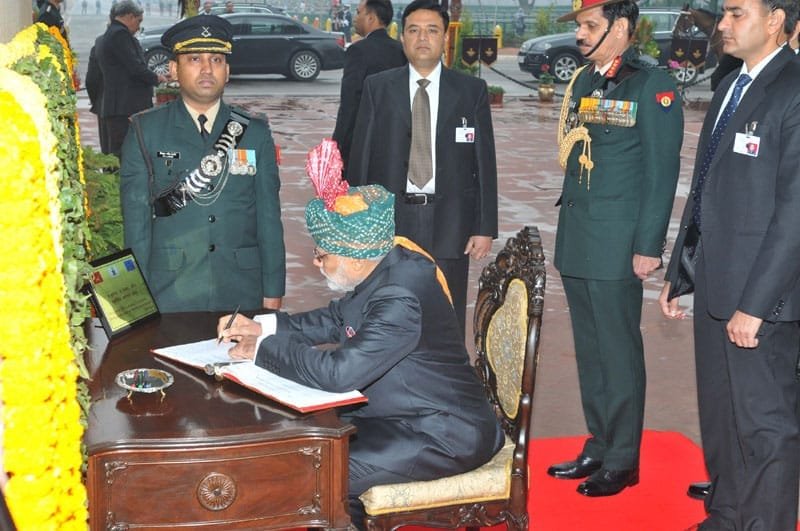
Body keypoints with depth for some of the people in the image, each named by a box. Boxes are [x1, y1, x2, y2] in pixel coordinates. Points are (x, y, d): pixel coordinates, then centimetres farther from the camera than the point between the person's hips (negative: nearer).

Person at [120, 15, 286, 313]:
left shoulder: (255, 134, 6)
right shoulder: (146, 132, 2)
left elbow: (269, 218, 5)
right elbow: (135, 218, 0)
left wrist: (273, 293, 2)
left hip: (242, 296, 2)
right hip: (169, 298, -1)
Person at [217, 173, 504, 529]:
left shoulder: (400, 299, -29)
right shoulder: (383, 269, 0)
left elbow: (338, 373, -32)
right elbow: (337, 320, 15)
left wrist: (263, 349, -19)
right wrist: (263, 326, 5)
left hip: (444, 436, -10)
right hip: (406, 414, 10)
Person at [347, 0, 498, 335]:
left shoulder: (472, 91, 4)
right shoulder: (376, 88, 4)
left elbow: (485, 161, 3)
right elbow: (359, 157, 4)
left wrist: (486, 227, -1)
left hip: (449, 223, 0)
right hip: (389, 219, 0)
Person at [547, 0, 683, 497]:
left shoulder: (652, 85, -9)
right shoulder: (583, 82, 12)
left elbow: (662, 171, -12)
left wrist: (648, 246, -14)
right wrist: (567, 230, 15)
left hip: (616, 246, -7)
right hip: (576, 242, 7)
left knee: (619, 350, 2)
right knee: (589, 349, 14)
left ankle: (622, 461, 14)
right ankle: (598, 447, 27)